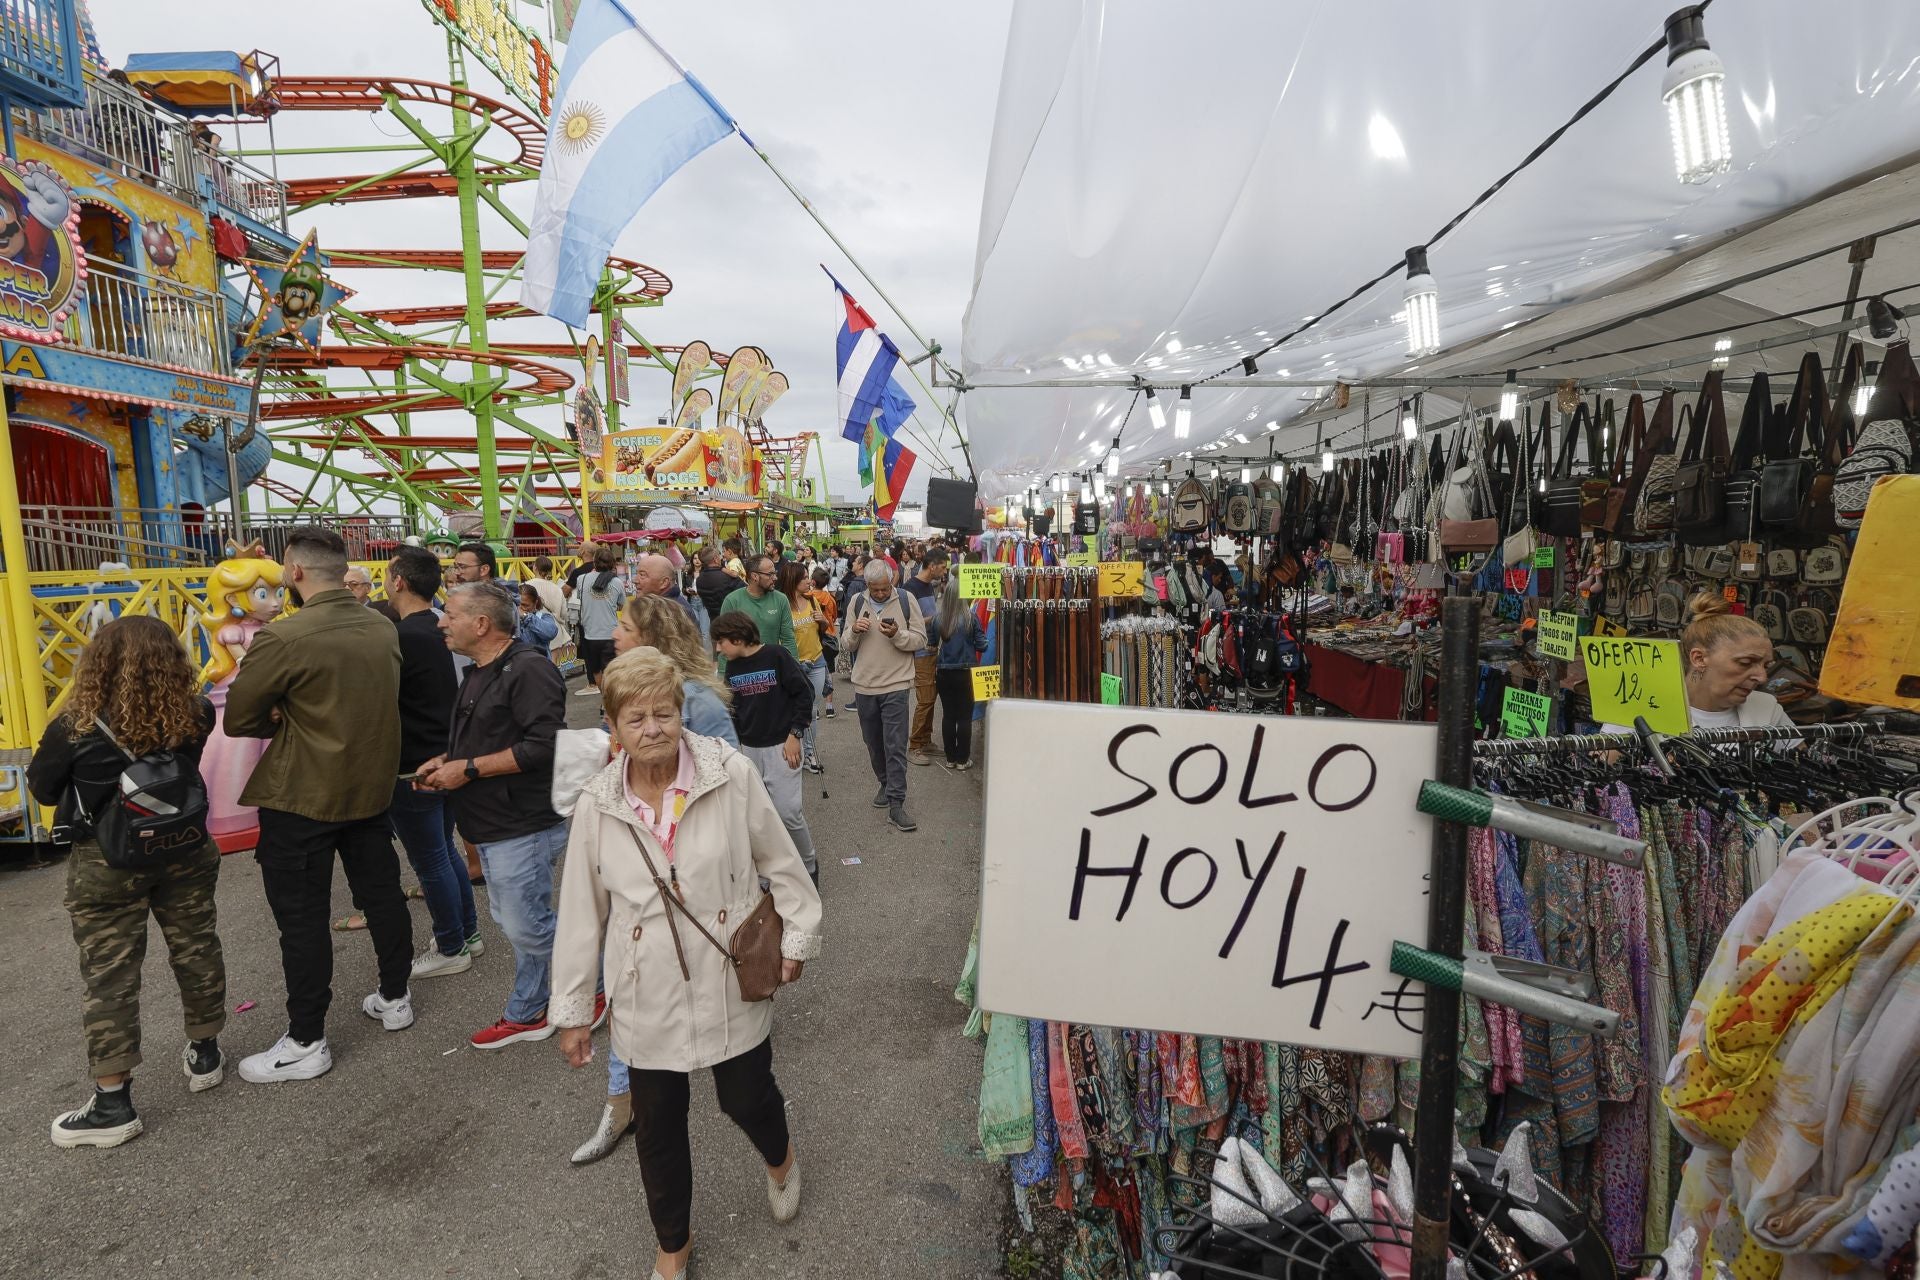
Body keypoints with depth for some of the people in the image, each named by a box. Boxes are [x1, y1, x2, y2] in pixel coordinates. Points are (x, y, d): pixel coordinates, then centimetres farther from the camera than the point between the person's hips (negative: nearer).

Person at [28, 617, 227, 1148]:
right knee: (196, 951, 17)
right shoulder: (194, 716, -13)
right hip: (185, 851, 3)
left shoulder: (77, 727, -19)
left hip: (104, 864, -2)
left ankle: (112, 1104, 13)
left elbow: (41, 789, -4)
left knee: (110, 977, 6)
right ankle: (205, 1055, 33)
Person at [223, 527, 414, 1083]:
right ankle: (394, 998, 33)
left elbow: (237, 719, -13)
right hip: (372, 788, 6)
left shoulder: (284, 638, -21)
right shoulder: (383, 627, -1)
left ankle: (306, 1043, 16)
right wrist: (301, 719, 6)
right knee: (382, 895, 17)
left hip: (300, 799, -6)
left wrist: (281, 721, 5)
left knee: (302, 919, 5)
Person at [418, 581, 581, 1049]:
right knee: (517, 924, 18)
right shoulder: (479, 674, 15)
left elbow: (543, 745, -27)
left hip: (522, 828, -10)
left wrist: (468, 769, -21)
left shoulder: (528, 669, -19)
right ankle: (527, 1014, 31)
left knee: (526, 928, -4)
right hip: (494, 827, 10)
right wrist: (445, 761, 9)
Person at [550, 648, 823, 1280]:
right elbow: (582, 914, 1)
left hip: (732, 980, -1)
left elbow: (779, 862, -3)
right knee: (658, 1126, 15)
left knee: (747, 1099, 14)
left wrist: (796, 938, 0)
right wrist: (572, 1009, 6)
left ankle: (780, 1158, 53)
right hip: (648, 997, 2)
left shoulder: (733, 774, -15)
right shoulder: (597, 806, -8)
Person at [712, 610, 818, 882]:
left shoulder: (776, 656, -12)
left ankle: (809, 864, 12)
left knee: (787, 811, -9)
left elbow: (805, 693, -10)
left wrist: (795, 734, -12)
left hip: (781, 746, -6)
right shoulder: (732, 667, 7)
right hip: (749, 749, 6)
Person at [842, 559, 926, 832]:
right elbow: (845, 646, 7)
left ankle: (896, 804, -4)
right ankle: (885, 784, 36)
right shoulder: (857, 602, 4)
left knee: (895, 746, -6)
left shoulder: (905, 600, -4)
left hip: (895, 685, -4)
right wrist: (854, 631, -14)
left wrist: (897, 635, -21)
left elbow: (921, 639, -4)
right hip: (864, 685, 4)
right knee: (874, 742, 16)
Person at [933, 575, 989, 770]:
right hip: (965, 673, -2)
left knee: (948, 716, 12)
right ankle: (962, 760, 11)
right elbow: (982, 645, -7)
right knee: (965, 717, 7)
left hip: (944, 673, 3)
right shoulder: (971, 617, -12)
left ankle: (950, 758, 19)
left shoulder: (940, 618, -6)